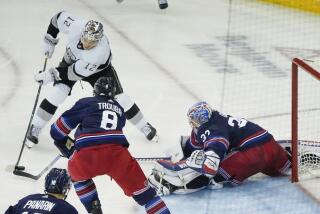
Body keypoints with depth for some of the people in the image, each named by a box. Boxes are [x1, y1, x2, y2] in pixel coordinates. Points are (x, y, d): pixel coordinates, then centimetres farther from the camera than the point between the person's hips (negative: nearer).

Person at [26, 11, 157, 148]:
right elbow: (59, 17, -14)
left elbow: (76, 73, -35)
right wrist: (50, 41, -11)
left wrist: (51, 75, -31)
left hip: (99, 69, -2)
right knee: (57, 92, -17)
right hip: (71, 61, 2)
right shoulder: (76, 26, -37)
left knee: (119, 98, -5)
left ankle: (144, 126, 18)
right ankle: (35, 129, -3)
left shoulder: (100, 52, -43)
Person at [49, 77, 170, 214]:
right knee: (142, 191, 11)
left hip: (86, 156, -1)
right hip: (117, 154, 1)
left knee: (77, 173, 32)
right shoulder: (119, 109, 31)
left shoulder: (85, 103, 21)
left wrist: (69, 149, 40)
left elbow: (57, 132, 22)